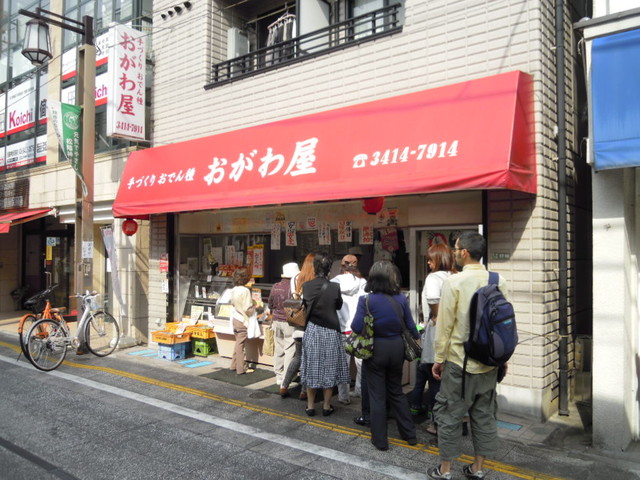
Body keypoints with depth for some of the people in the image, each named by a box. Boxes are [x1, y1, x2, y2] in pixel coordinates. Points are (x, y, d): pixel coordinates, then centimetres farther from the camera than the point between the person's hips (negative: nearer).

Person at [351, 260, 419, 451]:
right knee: (396, 391, 22)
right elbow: (410, 326, 1)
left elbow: (357, 327, -15)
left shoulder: (366, 300, -15)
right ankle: (409, 434, 30)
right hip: (396, 348, 3)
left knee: (377, 395, 10)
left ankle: (380, 440, 21)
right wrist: (418, 341, 19)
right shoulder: (401, 299, -7)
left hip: (375, 349, -3)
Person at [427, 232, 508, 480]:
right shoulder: (499, 281, -1)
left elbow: (445, 324, -12)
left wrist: (439, 358, -2)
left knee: (449, 415, 8)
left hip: (460, 362, -5)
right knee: (484, 414, 16)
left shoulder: (454, 282, -15)